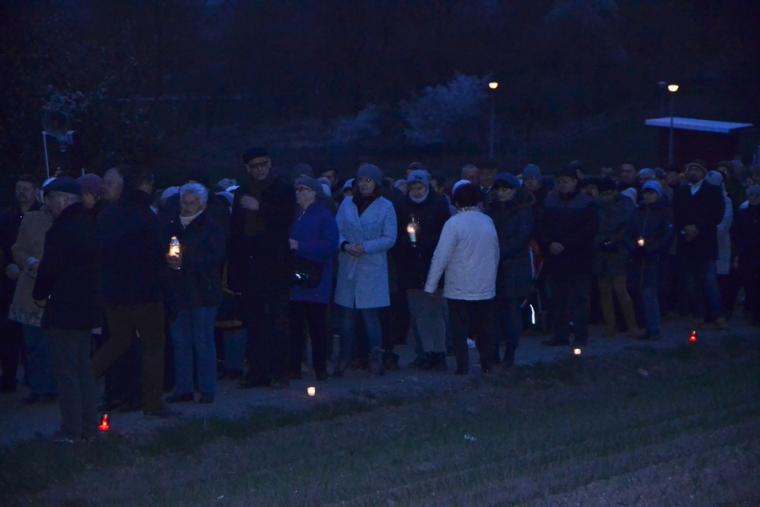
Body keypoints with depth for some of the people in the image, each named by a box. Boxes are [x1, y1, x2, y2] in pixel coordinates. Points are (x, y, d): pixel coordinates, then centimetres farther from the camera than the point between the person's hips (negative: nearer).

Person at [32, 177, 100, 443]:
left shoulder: (62, 229, -18)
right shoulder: (91, 224, 7)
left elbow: (49, 268, -16)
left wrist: (40, 295, 2)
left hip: (63, 310, -8)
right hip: (88, 307, 8)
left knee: (67, 372, -3)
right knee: (83, 368, 15)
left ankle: (71, 430, -1)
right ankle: (89, 426, 19)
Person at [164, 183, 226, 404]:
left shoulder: (212, 228, -2)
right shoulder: (173, 226, 13)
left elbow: (216, 257, -13)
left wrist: (185, 261, -18)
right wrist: (169, 260, -7)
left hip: (203, 293, -5)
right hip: (179, 293, 5)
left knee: (203, 342, -2)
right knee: (180, 341, 7)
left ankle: (207, 389, 3)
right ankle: (183, 389, 13)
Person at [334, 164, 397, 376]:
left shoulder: (385, 207, 1)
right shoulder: (347, 204, 10)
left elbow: (390, 238, -4)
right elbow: (337, 231, 7)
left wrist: (366, 247, -16)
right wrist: (345, 245, -13)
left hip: (373, 269, -3)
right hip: (348, 268, 3)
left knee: (370, 313, -7)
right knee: (346, 314, 5)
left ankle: (376, 356, -3)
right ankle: (344, 358, 12)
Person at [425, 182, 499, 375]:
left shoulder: (454, 223, -14)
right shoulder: (488, 222, 2)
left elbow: (441, 257, -15)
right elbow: (496, 255, 8)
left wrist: (430, 286, -9)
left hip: (459, 289, -4)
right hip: (486, 287, 4)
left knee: (459, 331, 4)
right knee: (484, 329, 12)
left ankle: (463, 366, 3)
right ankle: (488, 365, 14)